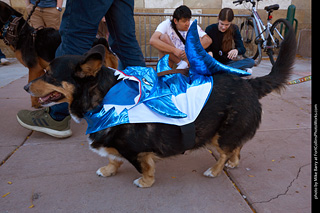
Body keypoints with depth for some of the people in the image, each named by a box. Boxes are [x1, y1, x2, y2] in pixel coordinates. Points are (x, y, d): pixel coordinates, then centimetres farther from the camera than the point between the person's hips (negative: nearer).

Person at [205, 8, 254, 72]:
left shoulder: (234, 29, 0)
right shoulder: (210, 29, -6)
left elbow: (242, 49, -4)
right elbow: (205, 48, -5)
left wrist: (236, 50, -28)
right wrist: (208, 52, -30)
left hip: (227, 62, 2)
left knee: (251, 61, -22)